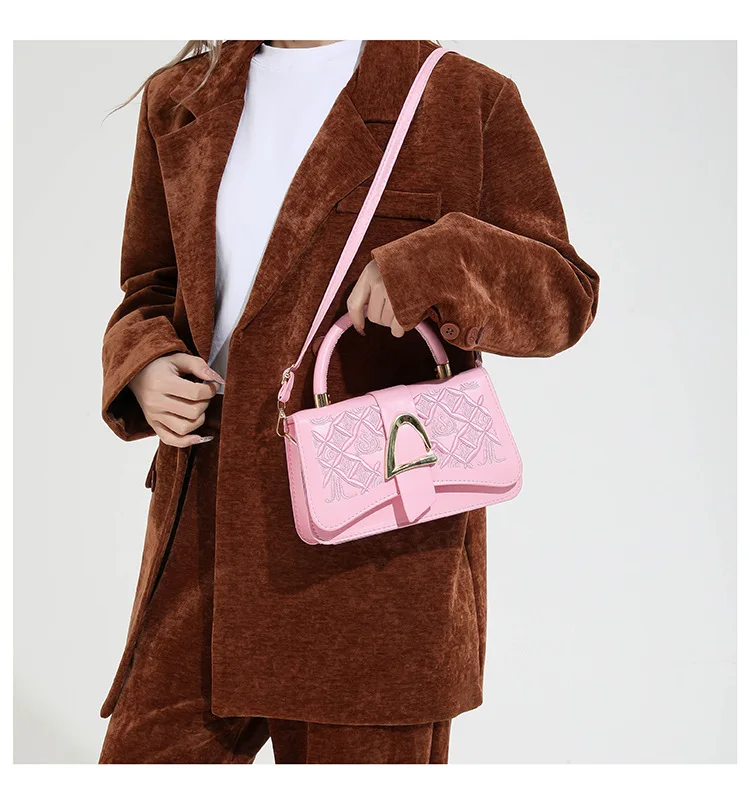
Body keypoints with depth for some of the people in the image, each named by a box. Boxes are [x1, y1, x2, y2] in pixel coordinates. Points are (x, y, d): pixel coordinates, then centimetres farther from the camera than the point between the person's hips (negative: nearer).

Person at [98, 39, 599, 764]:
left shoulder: (471, 99, 1)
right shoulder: (179, 99, 13)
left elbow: (566, 294, 0)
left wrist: (441, 263, -21)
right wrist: (144, 365, -2)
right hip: (208, 524, 4)